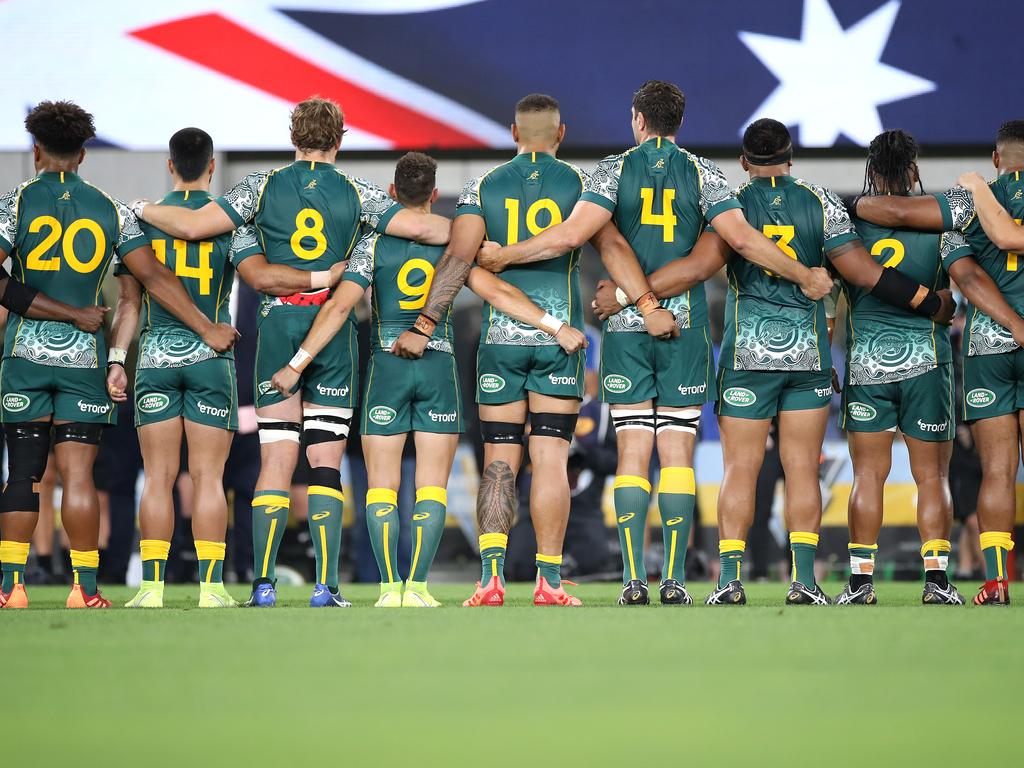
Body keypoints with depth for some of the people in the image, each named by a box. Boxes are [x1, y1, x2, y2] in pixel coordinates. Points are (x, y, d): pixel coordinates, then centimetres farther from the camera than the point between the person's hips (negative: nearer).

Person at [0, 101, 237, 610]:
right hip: (84, 355, 1)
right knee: (78, 473, 0)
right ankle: (84, 588, -3)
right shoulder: (110, 210, 6)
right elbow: (153, 277, 1)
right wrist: (207, 329, 4)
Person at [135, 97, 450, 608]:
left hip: (278, 327, 0)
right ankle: (325, 586, -5)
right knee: (325, 463, 2)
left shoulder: (264, 187, 0)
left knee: (276, 461, 2)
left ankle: (263, 584, -4)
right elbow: (423, 228, -5)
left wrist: (143, 210, 12)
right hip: (334, 332, 0)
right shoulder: (357, 194, 0)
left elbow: (192, 225, -6)